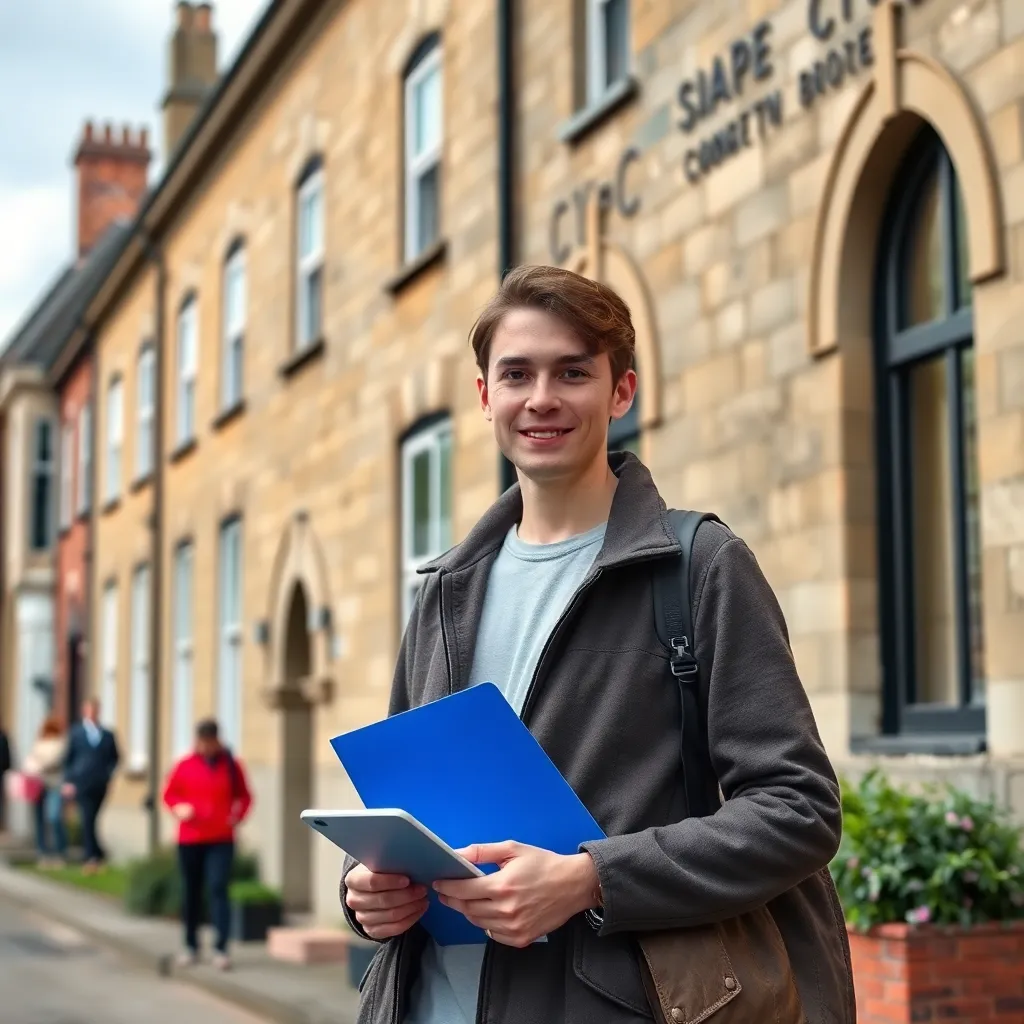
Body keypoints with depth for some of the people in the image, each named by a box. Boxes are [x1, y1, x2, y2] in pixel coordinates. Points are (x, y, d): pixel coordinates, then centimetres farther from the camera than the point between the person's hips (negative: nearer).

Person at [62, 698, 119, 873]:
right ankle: (98, 854, -9)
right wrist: (68, 781, -1)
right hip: (82, 784, -2)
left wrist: (109, 774, 0)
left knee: (89, 820, 5)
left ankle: (88, 858, 17)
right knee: (87, 820, -11)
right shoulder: (76, 732, 6)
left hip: (100, 785, 2)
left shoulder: (107, 734, 9)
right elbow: (68, 759, 6)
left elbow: (115, 758, 15)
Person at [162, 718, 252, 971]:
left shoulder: (231, 765, 2)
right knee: (191, 892, 10)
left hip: (221, 840, -2)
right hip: (190, 839, 2)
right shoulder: (184, 765, 1)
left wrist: (238, 816, -6)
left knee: (218, 889, -12)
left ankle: (221, 948, -12)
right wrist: (178, 808, -11)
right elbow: (169, 794, 9)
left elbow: (244, 796, 11)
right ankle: (191, 946, 23)